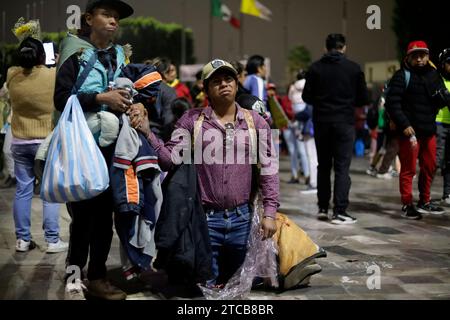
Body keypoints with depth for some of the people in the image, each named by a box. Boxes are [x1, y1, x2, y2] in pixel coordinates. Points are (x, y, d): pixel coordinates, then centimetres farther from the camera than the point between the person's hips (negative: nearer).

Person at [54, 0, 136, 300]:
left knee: (105, 208, 8)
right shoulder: (76, 53, -5)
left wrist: (137, 104, -4)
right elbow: (61, 98, -13)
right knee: (84, 208, -6)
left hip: (111, 143, 5)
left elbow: (131, 92, 18)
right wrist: (101, 98, -21)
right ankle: (75, 274, 6)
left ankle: (97, 275, 17)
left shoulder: (120, 55, 13)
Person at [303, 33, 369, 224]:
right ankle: (339, 212, -5)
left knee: (323, 166, 14)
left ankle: (323, 208, 18)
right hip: (344, 122, -2)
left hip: (321, 122, 2)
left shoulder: (316, 68, 0)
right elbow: (363, 99, 0)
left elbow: (306, 97, 0)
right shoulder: (353, 68, -3)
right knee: (342, 167, -1)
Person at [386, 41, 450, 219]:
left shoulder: (434, 75, 11)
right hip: (409, 131, -6)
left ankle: (425, 202, 29)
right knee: (409, 169, -1)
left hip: (429, 131, 7)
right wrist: (404, 124, -21)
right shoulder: (402, 76, -7)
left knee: (429, 167, 15)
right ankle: (407, 205, 9)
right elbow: (392, 102, -13)